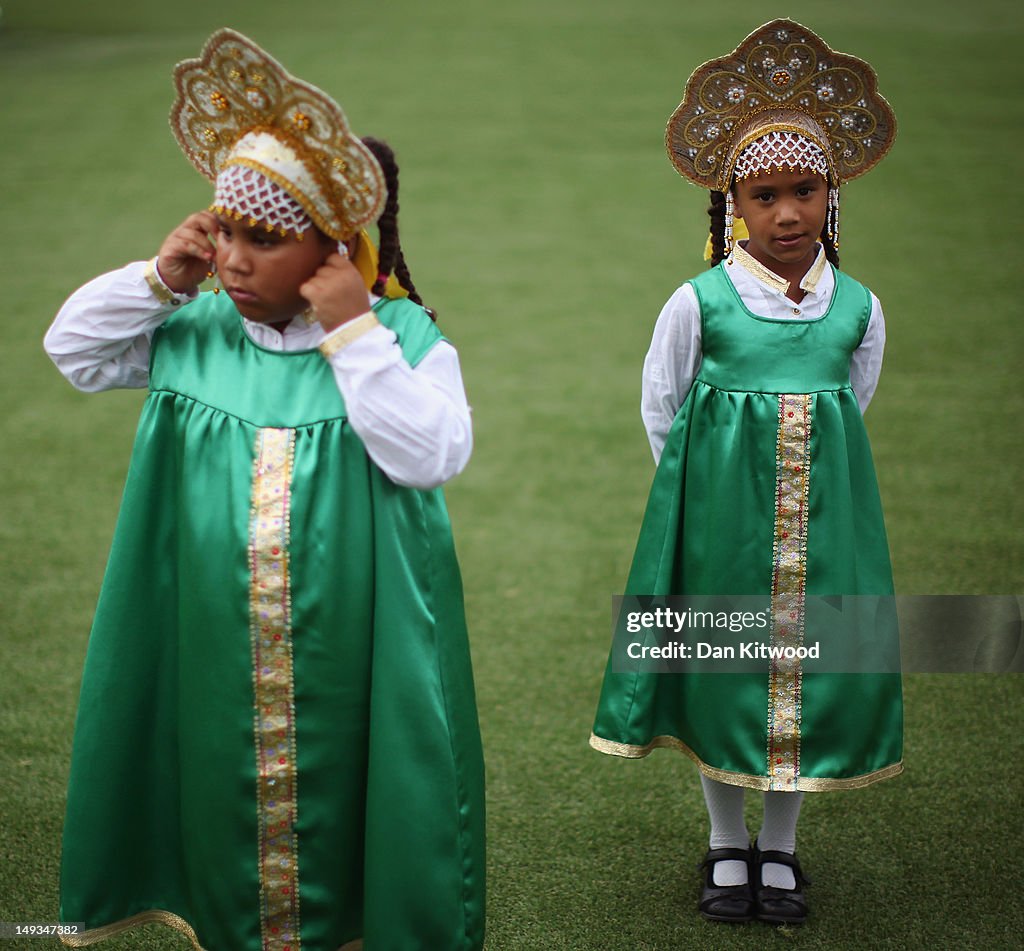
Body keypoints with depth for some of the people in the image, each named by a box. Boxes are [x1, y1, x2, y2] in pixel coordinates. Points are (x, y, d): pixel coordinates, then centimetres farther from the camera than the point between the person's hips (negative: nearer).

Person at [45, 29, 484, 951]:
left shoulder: (403, 335, -8)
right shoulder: (193, 329, 3)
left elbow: (433, 456, -20)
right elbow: (71, 346, 10)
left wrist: (356, 335, -22)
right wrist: (158, 280, -5)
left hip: (352, 658, -3)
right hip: (219, 657, 3)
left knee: (343, 821, 7)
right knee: (231, 806, 14)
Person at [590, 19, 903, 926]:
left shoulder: (859, 307, -1)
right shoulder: (699, 302, -8)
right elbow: (661, 409, 4)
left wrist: (807, 473, 13)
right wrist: (718, 479, 8)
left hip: (821, 516, 2)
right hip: (720, 513, -2)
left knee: (812, 665, 7)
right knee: (721, 665, 7)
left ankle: (780, 848, 27)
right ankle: (728, 846, 26)